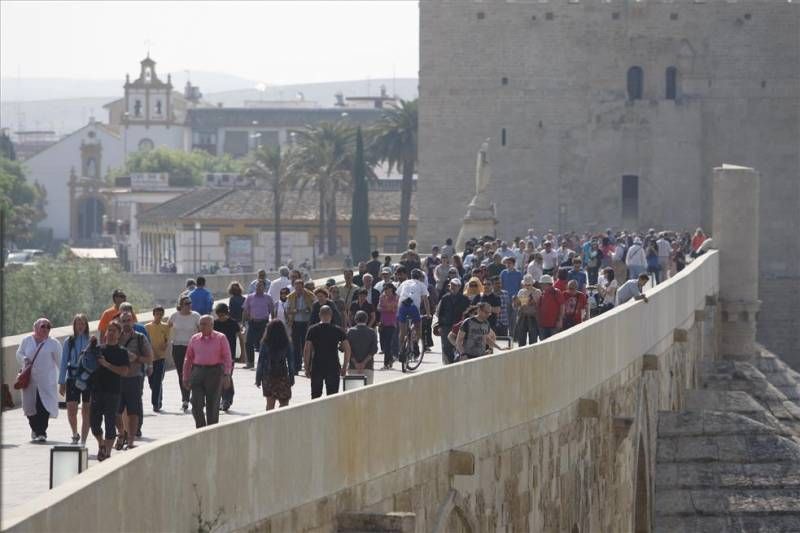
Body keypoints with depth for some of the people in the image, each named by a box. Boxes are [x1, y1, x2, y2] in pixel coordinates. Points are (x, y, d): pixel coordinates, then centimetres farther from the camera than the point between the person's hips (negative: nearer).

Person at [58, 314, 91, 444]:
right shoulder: (69, 341, 3)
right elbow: (64, 362, 6)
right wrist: (61, 383, 3)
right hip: (72, 378, 0)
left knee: (86, 411, 2)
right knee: (71, 409, -9)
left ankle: (83, 441, 9)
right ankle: (75, 434, 17)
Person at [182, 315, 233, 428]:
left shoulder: (220, 338, 2)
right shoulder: (194, 339, 11)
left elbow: (227, 358, -2)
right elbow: (188, 359, 14)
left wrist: (227, 375, -12)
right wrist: (185, 377, 10)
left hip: (214, 372, -2)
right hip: (198, 372, 2)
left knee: (212, 406, 3)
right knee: (196, 404, -6)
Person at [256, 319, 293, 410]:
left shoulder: (265, 344, -4)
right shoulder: (286, 344, -4)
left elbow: (260, 362, -3)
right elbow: (290, 362, -1)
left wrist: (258, 379, 3)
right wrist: (291, 378, 7)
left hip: (268, 375, 1)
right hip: (282, 375, -1)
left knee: (270, 403, 9)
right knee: (284, 403, 5)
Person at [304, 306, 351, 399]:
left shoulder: (312, 330, -2)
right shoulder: (338, 331, -1)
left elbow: (307, 350, -6)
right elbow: (347, 349, -3)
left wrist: (307, 368, 2)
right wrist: (344, 367, 6)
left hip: (316, 367, 0)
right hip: (333, 367, 0)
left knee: (315, 396, 10)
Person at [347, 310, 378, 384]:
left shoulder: (350, 332, 1)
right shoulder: (371, 332, 1)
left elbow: (348, 349, -5)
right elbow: (374, 349, -6)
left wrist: (355, 363, -7)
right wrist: (364, 363, -9)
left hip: (353, 367, 0)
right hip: (368, 367, 0)